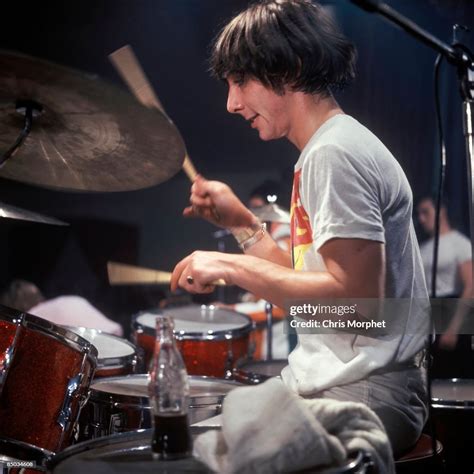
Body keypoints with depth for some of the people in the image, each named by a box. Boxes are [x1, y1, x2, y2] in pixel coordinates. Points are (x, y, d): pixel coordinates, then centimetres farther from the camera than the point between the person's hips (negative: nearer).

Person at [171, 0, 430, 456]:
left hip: (366, 395, -9)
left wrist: (232, 266, -18)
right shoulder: (322, 150, 15)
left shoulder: (335, 154, -16)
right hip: (325, 383, 9)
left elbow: (356, 297, -25)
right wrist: (243, 225, 9)